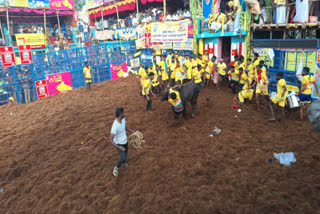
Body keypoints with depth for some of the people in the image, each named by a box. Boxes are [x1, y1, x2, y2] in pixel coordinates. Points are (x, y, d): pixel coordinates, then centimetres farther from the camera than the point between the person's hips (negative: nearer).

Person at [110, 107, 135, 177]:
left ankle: (124, 162, 61)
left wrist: (131, 131, 1)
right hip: (119, 144, -7)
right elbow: (111, 140, -32)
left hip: (125, 141, 7)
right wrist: (118, 147, -40)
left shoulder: (123, 119, -13)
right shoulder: (115, 126, -37)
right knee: (123, 158, -10)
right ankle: (116, 168, 22)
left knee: (125, 153, 28)